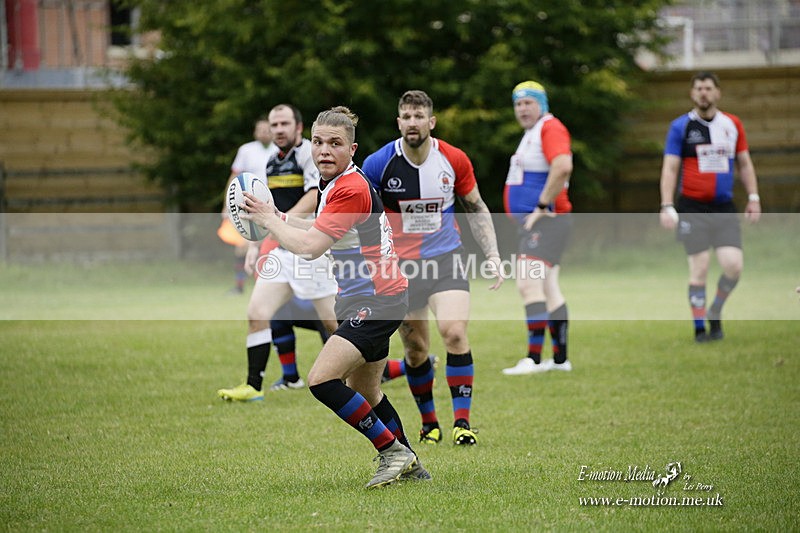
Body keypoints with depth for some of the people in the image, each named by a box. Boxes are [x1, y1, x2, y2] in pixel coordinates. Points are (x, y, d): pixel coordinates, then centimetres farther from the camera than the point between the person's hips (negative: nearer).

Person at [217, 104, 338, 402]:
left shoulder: (310, 152, -9)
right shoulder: (271, 162, 17)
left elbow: (316, 196, -22)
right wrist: (256, 246, 21)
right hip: (281, 252, 7)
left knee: (333, 322, -2)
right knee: (256, 315, -4)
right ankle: (253, 386, -1)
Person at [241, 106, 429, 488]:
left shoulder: (350, 190, -20)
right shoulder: (335, 184, 10)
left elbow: (309, 247, -25)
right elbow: (323, 231, 26)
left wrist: (268, 220, -12)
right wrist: (279, 218, 16)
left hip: (376, 301, -11)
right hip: (365, 301, 11)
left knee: (322, 379, -20)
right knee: (365, 392, 20)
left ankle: (392, 451, -11)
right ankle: (409, 465, 31)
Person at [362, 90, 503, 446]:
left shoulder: (454, 160, -5)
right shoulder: (379, 164, -10)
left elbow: (476, 209, 9)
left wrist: (492, 254, 2)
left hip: (446, 259, 0)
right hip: (400, 266, 0)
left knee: (455, 333, -19)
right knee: (416, 350, 3)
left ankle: (462, 421, -11)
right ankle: (429, 424, 23)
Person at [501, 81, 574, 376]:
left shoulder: (550, 128, -13)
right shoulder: (531, 133, 20)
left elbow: (562, 166, -29)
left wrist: (542, 207, -24)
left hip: (546, 220, -11)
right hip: (534, 224, 11)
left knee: (529, 284, -17)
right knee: (547, 288, 12)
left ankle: (534, 358, -19)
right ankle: (560, 358, 17)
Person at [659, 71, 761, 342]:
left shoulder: (732, 124, 9)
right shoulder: (681, 126, -1)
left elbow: (745, 164, 16)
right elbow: (670, 168, -2)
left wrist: (753, 198, 9)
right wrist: (667, 206, -10)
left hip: (724, 208, 3)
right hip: (692, 208, -3)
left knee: (733, 264, -10)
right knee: (699, 268, -6)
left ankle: (715, 312, 15)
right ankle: (700, 327, 5)